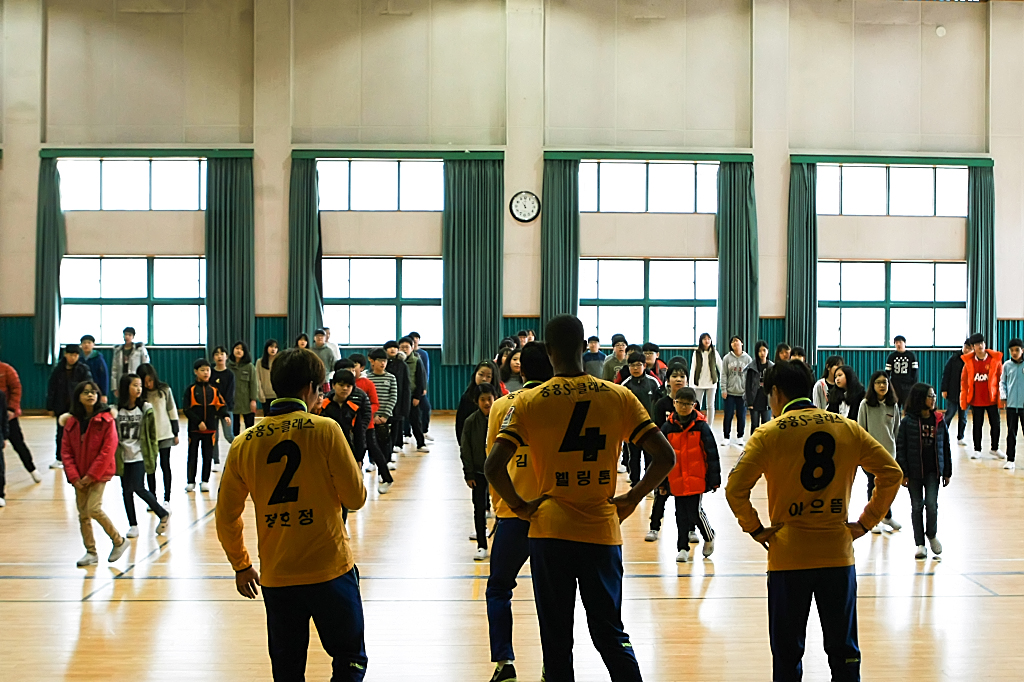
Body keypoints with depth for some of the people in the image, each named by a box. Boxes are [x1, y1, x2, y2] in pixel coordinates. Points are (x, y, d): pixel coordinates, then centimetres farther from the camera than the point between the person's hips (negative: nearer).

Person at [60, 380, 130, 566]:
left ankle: (119, 541, 4)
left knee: (94, 509, -15)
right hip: (79, 476, 5)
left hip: (99, 474, -5)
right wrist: (74, 477, -9)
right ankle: (90, 552, 19)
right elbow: (66, 452, 3)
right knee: (83, 513, 7)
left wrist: (92, 475, -14)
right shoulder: (71, 422, 3)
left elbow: (108, 450, -12)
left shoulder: (106, 420, -8)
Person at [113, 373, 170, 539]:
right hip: (123, 457, 3)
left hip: (139, 456, -3)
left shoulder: (145, 409, -3)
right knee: (126, 491, 7)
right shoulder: (116, 410, 0)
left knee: (138, 488, -10)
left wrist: (153, 453, 0)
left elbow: (151, 434, 1)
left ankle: (163, 514, 9)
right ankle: (133, 525, 17)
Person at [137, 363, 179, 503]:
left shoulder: (165, 390, -4)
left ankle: (167, 498, 7)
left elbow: (172, 411, 3)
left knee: (165, 466, 1)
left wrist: (175, 433, 3)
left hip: (165, 435, -1)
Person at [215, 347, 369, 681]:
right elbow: (355, 498, -5)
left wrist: (241, 566, 21)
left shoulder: (244, 443, 2)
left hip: (277, 577, 3)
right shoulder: (325, 430, -9)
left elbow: (226, 517, 7)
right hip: (331, 570, -3)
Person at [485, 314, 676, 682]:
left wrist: (519, 506, 0)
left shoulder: (528, 402, -6)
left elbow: (493, 467, -14)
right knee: (610, 634, 13)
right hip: (603, 532, 2)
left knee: (556, 640, 10)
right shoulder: (618, 396, -1)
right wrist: (631, 499, 6)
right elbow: (665, 457, -4)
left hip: (550, 531, -1)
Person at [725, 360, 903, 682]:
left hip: (788, 556, -3)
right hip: (838, 554, 3)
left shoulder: (769, 433, -6)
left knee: (787, 654, 8)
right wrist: (866, 522, 10)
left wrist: (755, 530, -1)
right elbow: (891, 473, 6)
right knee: (844, 652, 13)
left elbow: (735, 489, -13)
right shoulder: (848, 428, 4)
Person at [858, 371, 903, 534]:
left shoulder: (893, 405, 2)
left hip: (889, 452, 2)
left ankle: (887, 515, 32)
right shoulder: (865, 405, -6)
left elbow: (896, 429, 10)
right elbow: (860, 429, -4)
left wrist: (894, 446, 7)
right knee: (873, 485, 5)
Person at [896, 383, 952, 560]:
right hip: (914, 471, -1)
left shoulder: (939, 420, 3)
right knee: (917, 506, 5)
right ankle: (920, 544, 14)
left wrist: (947, 472, 9)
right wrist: (903, 473, -9)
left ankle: (932, 535, 18)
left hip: (933, 470, 1)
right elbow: (900, 448, -5)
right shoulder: (908, 422, -6)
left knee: (932, 503, -8)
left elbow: (945, 446, 9)